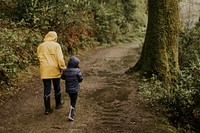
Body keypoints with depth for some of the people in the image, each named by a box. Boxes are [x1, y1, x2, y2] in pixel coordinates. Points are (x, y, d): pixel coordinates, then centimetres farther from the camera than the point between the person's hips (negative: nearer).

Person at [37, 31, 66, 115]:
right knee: (57, 87, 16)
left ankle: (47, 109, 7)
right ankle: (58, 104, 34)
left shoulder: (40, 46, 6)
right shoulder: (56, 45, -5)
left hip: (44, 71, 2)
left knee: (47, 89, 5)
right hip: (54, 70, -2)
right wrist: (63, 67, -4)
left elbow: (39, 57, 8)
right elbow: (60, 58, -11)